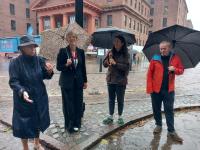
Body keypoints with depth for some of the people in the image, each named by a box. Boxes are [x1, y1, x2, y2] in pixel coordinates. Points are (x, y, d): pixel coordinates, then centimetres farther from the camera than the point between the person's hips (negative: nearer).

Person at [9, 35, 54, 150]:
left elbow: (46, 76, 1)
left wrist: (49, 71, -22)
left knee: (38, 121, 20)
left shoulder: (39, 60, -4)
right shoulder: (15, 63, -13)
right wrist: (22, 91, -35)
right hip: (24, 100, -4)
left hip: (39, 97, 4)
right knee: (25, 124, 8)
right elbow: (13, 81, -17)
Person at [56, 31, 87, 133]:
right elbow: (58, 67, -4)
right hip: (67, 82, -3)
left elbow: (83, 67, 8)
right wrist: (66, 64, -23)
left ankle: (77, 123, 27)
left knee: (78, 103, 9)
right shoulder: (63, 51, -6)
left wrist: (85, 81, 8)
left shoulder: (81, 52, 4)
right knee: (68, 104, 5)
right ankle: (69, 125, 23)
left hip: (78, 81, 3)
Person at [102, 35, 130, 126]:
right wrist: (109, 57, -14)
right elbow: (105, 64, 2)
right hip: (110, 80, 4)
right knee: (111, 99, 13)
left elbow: (127, 67, -15)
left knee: (120, 100, 9)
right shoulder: (111, 52, 6)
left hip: (120, 81, -3)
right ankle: (110, 117, 26)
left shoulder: (125, 54, -5)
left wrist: (116, 64, -20)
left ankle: (120, 117, 25)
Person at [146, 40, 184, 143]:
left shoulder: (175, 58, 2)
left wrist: (175, 69, -15)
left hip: (169, 90, 0)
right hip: (156, 89, 0)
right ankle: (158, 125, 32)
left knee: (169, 110, 7)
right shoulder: (155, 59, -3)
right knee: (156, 109, 12)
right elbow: (149, 74, -4)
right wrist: (149, 88, -10)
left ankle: (171, 131, 17)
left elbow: (181, 70, 9)